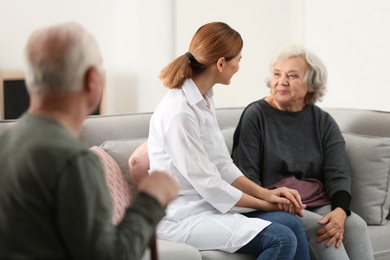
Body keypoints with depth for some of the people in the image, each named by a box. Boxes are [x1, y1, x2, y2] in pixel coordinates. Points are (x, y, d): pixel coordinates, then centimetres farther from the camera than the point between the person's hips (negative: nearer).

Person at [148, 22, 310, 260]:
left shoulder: (205, 100, 8)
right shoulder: (178, 112, -21)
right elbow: (206, 184, -18)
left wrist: (265, 193, -3)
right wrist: (263, 203, -8)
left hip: (207, 205, 8)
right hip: (182, 218, -8)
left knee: (292, 222, -9)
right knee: (282, 239, -21)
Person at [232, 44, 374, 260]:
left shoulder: (324, 123, 10)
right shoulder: (256, 115, 0)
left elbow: (338, 174, -1)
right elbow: (246, 176, -5)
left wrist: (340, 211, -21)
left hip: (319, 205, 4)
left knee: (356, 224, -25)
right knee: (318, 226, -31)